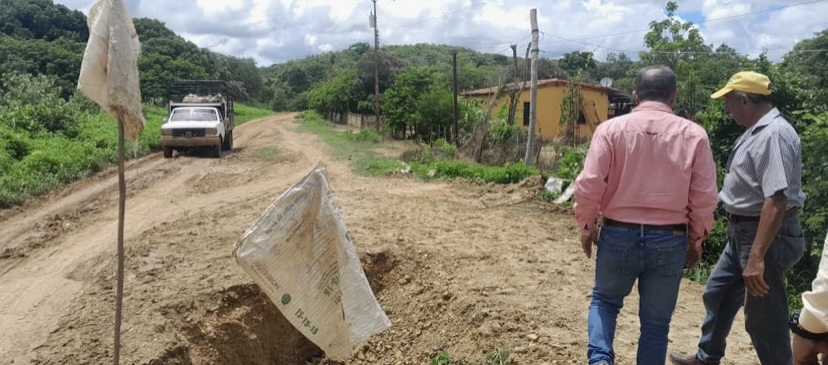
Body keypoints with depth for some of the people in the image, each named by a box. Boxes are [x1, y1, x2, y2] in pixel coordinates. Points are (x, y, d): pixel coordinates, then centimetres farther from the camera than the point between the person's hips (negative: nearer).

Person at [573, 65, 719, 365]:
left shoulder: (611, 129, -7)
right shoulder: (694, 135, -3)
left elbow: (588, 186, -10)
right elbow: (705, 197, -2)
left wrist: (586, 226, 5)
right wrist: (696, 239, 13)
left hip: (618, 235, 0)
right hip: (669, 240, 1)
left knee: (605, 299, 23)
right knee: (656, 321, 14)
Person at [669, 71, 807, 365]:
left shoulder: (773, 135, -22)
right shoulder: (757, 131, 11)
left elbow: (777, 200, -30)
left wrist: (757, 257, -33)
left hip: (766, 236, -11)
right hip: (743, 232, 11)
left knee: (764, 317, -1)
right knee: (717, 293, 22)